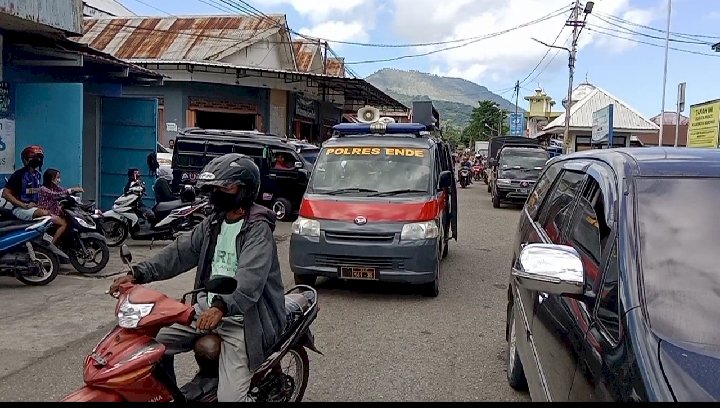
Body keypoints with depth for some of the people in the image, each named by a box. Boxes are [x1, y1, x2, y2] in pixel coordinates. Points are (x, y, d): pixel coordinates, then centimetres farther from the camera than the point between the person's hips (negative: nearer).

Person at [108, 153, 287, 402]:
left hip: (242, 318, -8)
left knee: (229, 397, -17)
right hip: (209, 306, 8)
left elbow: (251, 279, -29)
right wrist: (139, 274, -7)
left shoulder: (258, 229, -15)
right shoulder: (213, 224, 12)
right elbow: (180, 252, 6)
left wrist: (222, 307, -45)